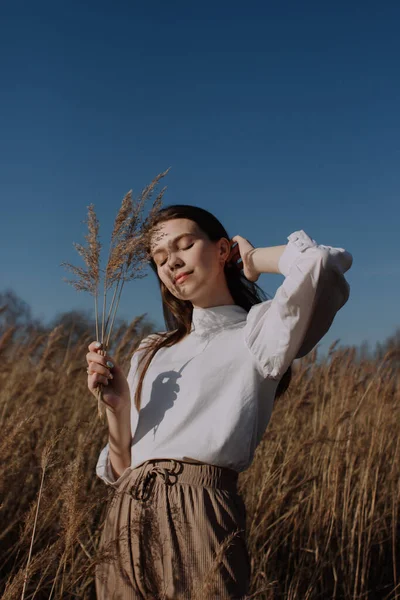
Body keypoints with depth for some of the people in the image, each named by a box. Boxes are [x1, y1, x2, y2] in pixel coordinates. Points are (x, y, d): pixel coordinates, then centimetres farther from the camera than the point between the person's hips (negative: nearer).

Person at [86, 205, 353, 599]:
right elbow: (121, 469, 15)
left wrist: (254, 259, 0)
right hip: (125, 524, 6)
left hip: (199, 519, -6)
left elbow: (321, 263, -21)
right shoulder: (150, 353, 18)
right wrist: (117, 406, -6)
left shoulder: (257, 332, 0)